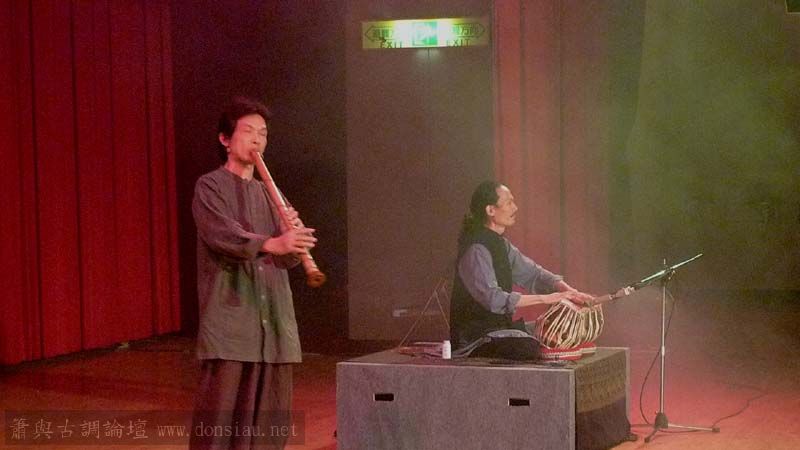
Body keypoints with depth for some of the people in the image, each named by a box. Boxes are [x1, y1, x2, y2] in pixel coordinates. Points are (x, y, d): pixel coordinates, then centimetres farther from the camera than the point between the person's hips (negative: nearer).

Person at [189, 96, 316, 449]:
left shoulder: (269, 194, 20)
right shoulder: (210, 187, 1)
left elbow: (287, 258, 11)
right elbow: (221, 234, -19)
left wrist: (292, 237, -12)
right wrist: (270, 244, -35)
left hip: (273, 321, 6)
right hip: (229, 319, -6)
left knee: (269, 418, 5)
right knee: (220, 413, -10)